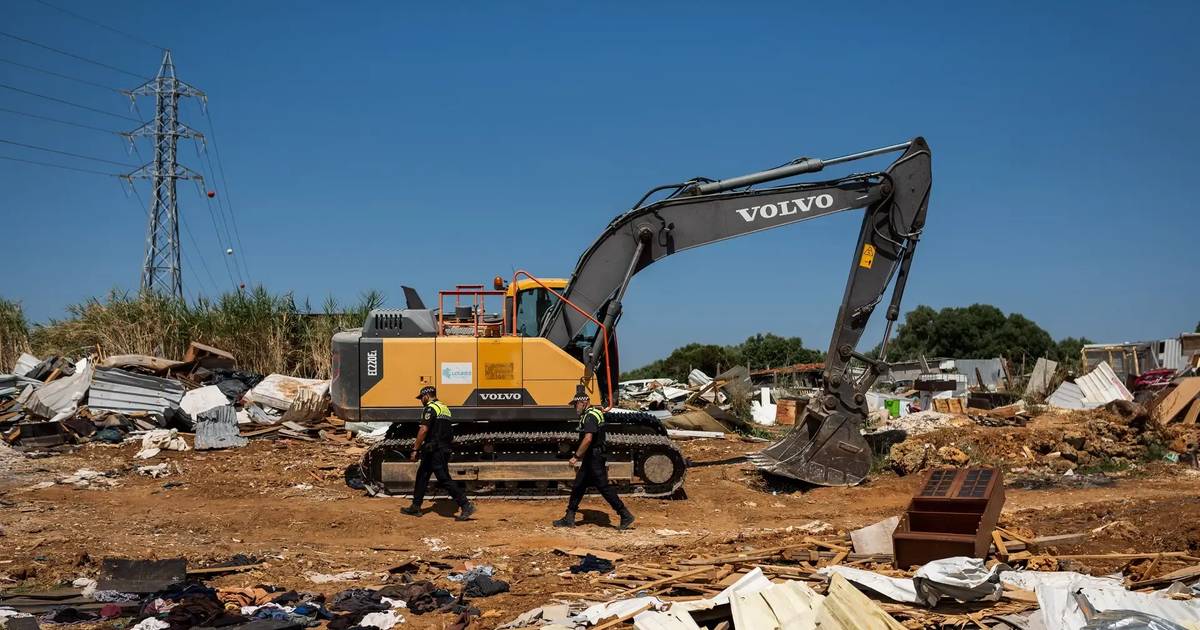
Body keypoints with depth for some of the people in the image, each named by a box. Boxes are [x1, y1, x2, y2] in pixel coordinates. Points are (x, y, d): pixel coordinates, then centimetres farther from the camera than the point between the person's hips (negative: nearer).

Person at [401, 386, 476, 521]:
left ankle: (466, 506, -13)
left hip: (435, 451, -10)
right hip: (445, 448, 10)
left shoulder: (430, 409, -12)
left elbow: (424, 430, -20)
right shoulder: (444, 407, 17)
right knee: (422, 475, 18)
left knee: (444, 479, -10)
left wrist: (415, 449, -16)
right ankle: (415, 508, 24)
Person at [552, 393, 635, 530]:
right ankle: (569, 518, 18)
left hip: (595, 459, -11)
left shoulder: (590, 416, -17)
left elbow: (588, 438, -29)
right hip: (589, 459, 11)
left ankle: (625, 516, -2)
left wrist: (577, 456, -26)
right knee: (578, 486, 12)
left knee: (603, 487, -7)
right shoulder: (588, 415, 15)